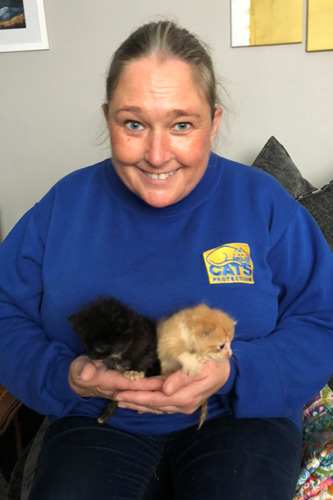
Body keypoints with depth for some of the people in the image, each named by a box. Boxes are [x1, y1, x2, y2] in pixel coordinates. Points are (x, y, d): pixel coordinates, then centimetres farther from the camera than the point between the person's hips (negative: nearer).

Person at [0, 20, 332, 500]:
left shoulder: (263, 202, -4)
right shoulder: (66, 204, 0)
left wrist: (231, 375, -20)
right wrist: (62, 375, -17)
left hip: (240, 415, 1)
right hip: (99, 423, 1)